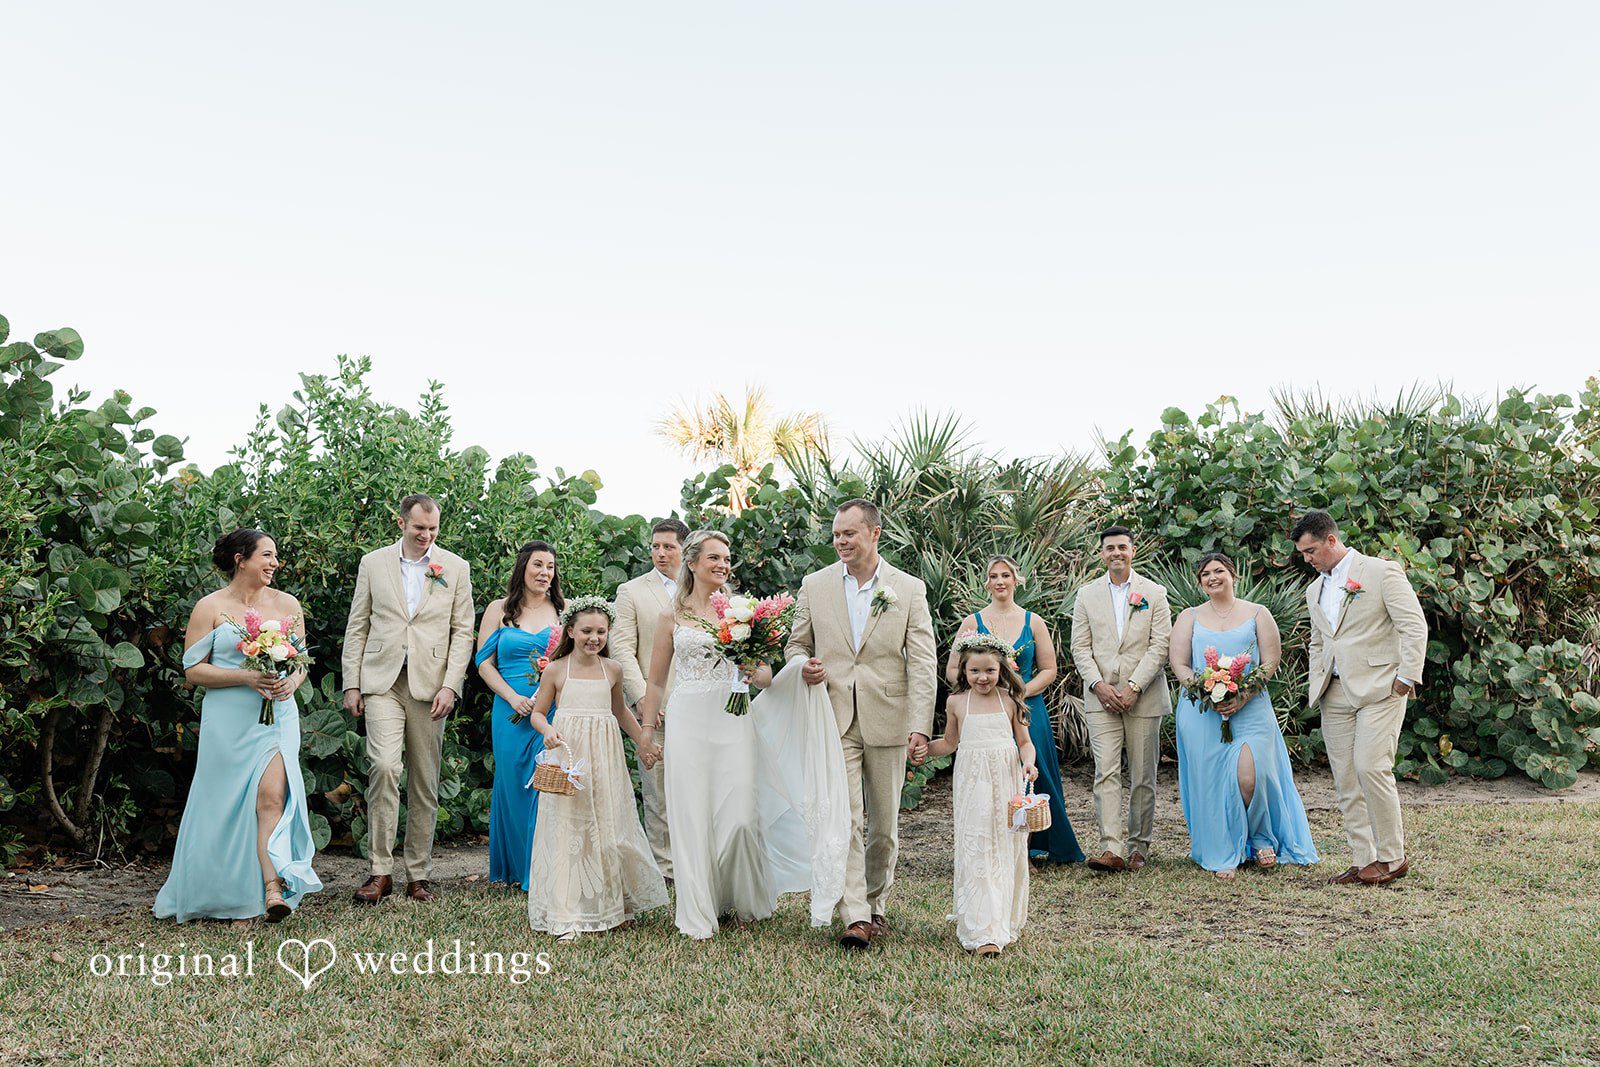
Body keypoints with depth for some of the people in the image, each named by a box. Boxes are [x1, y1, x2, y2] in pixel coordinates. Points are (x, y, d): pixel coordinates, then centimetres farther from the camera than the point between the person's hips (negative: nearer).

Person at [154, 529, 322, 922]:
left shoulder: (287, 604, 10)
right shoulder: (210, 607, 0)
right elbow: (193, 669, -3)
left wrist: (292, 682, -7)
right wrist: (245, 676, -15)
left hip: (278, 716, 2)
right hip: (228, 722, -2)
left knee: (272, 796, -14)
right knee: (224, 805, 4)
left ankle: (273, 889, -20)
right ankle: (207, 896, 22)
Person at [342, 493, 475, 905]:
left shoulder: (455, 568, 5)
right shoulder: (373, 563, 7)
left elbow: (463, 632, 3)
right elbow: (357, 627, 9)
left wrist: (450, 685, -7)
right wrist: (352, 685, 2)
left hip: (430, 685, 1)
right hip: (382, 682, 0)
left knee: (425, 784, 5)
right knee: (384, 767, -17)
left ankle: (418, 875, 15)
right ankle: (381, 871, -7)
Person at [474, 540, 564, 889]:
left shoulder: (565, 609, 9)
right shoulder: (499, 609, 8)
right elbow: (484, 664, 4)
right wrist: (513, 697, -9)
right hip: (512, 712, 0)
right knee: (513, 785, 4)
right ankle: (514, 869, 19)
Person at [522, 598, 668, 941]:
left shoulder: (613, 669, 7)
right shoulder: (555, 670, -1)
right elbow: (537, 713, 6)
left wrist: (643, 741, 26)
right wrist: (547, 730, -14)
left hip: (604, 757, 3)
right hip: (567, 755, -3)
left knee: (607, 828, 6)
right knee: (568, 829, -3)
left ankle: (612, 906, 21)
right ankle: (567, 918, 1)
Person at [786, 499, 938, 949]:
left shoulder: (909, 589, 0)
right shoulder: (815, 584, 5)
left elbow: (923, 662, -4)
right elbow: (796, 645, 14)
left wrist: (921, 726, -13)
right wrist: (804, 667, -11)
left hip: (887, 721, 0)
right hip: (834, 719, 0)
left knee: (884, 825, 10)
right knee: (845, 820, -8)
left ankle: (877, 905, 28)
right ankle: (856, 917, -5)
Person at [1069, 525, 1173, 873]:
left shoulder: (1154, 593, 5)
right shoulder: (1087, 595, 9)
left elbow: (1160, 645, -3)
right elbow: (1080, 648, 6)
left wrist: (1134, 687, -12)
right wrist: (1098, 684, -9)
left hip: (1143, 697, 0)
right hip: (1102, 697, 1)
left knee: (1143, 776, 5)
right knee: (1106, 772, -9)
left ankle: (1138, 846, 17)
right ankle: (1112, 849, -13)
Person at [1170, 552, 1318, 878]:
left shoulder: (1257, 614, 10)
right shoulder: (1189, 617, 13)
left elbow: (1271, 661, 3)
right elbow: (1179, 664, 5)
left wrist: (1244, 695, -12)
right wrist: (1206, 694, -11)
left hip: (1249, 708, -1)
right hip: (1201, 711, 1)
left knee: (1250, 775, -14)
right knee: (1211, 780, -3)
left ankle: (1262, 838, 14)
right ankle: (1223, 855, 9)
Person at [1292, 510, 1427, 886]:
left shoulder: (1382, 571, -3)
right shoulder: (1314, 591, 19)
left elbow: (1415, 626, -8)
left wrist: (1407, 676, -12)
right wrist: (1317, 687, 15)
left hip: (1379, 687, -7)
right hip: (1335, 695, 7)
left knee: (1371, 768, -15)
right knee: (1345, 780, 4)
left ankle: (1392, 857, -1)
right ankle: (1363, 861, 10)